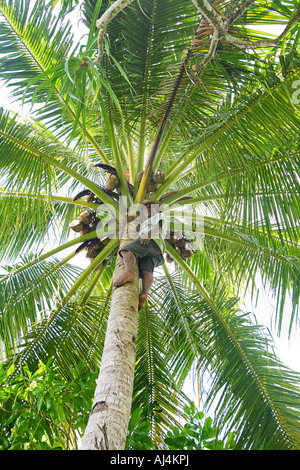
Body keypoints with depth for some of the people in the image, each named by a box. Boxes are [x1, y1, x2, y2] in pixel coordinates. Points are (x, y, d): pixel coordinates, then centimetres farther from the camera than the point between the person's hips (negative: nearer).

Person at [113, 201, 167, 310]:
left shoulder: (160, 216, 26)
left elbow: (160, 224, 2)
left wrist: (149, 233, -16)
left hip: (153, 240, -7)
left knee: (126, 251, -30)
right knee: (146, 271, -21)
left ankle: (129, 272, -59)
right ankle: (144, 293, -48)